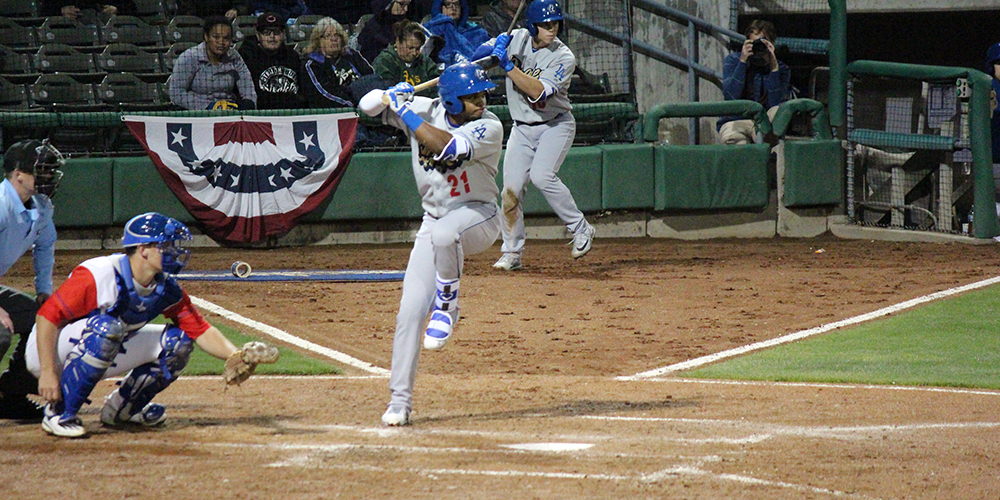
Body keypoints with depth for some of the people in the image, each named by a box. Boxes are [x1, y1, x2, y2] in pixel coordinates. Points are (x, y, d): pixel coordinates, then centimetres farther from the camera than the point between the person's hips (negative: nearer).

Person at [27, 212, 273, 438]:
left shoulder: (166, 289, -6)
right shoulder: (99, 276, -28)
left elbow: (201, 330, -3)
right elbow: (47, 317, -28)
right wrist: (48, 373, -33)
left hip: (104, 356, 8)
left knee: (177, 341, -3)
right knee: (106, 328, -37)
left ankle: (120, 409, 11)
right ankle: (59, 413, -27)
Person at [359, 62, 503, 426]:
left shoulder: (489, 128, -18)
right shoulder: (426, 110, -4)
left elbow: (446, 146, -34)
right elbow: (368, 105, 3)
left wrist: (406, 113, -25)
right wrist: (391, 97, -19)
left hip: (479, 219, -4)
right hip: (435, 225, 4)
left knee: (445, 232, -40)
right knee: (410, 310, -6)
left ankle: (447, 305, -16)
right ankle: (400, 399, 4)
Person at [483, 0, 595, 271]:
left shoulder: (564, 58, -17)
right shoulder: (517, 39, -3)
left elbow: (538, 91, -29)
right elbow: (480, 54, 3)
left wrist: (508, 66, -32)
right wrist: (492, 50, -20)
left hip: (556, 125, -4)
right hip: (522, 128, 4)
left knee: (541, 176, -25)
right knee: (511, 187, -4)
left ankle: (581, 229, -11)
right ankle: (512, 252, 9)